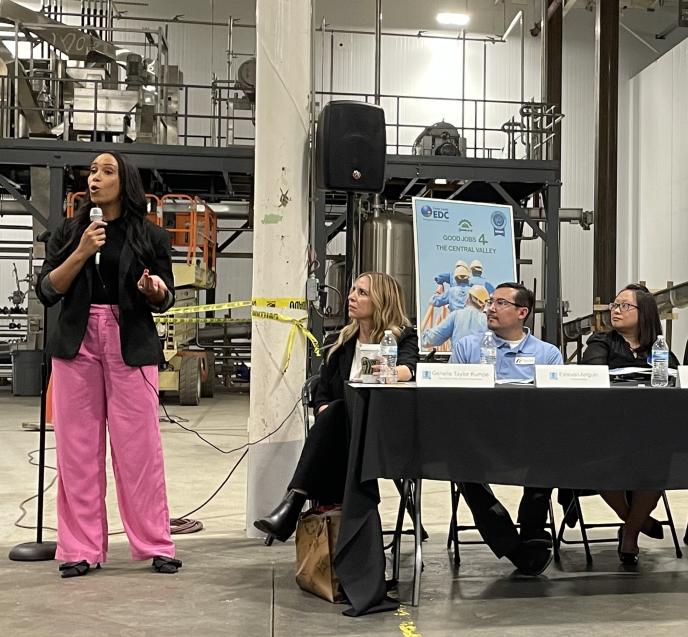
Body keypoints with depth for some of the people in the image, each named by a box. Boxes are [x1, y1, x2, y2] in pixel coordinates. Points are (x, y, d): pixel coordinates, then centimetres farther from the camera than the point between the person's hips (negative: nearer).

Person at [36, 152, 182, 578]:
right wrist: (81, 253, -10)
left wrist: (154, 290, -15)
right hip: (76, 343, 2)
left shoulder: (150, 236, 7)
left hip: (132, 346, -2)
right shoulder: (70, 232, 11)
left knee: (139, 447, -2)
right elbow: (46, 291, 2)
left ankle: (155, 544, 6)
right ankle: (81, 549, 8)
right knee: (78, 449, 2)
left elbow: (165, 301, 8)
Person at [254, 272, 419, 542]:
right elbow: (321, 396, 15)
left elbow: (409, 367, -20)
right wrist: (325, 416, -9)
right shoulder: (339, 343, 19)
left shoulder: (403, 337, 4)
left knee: (337, 411, -33)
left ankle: (293, 502, -43)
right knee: (333, 412, -31)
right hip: (338, 432, 4)